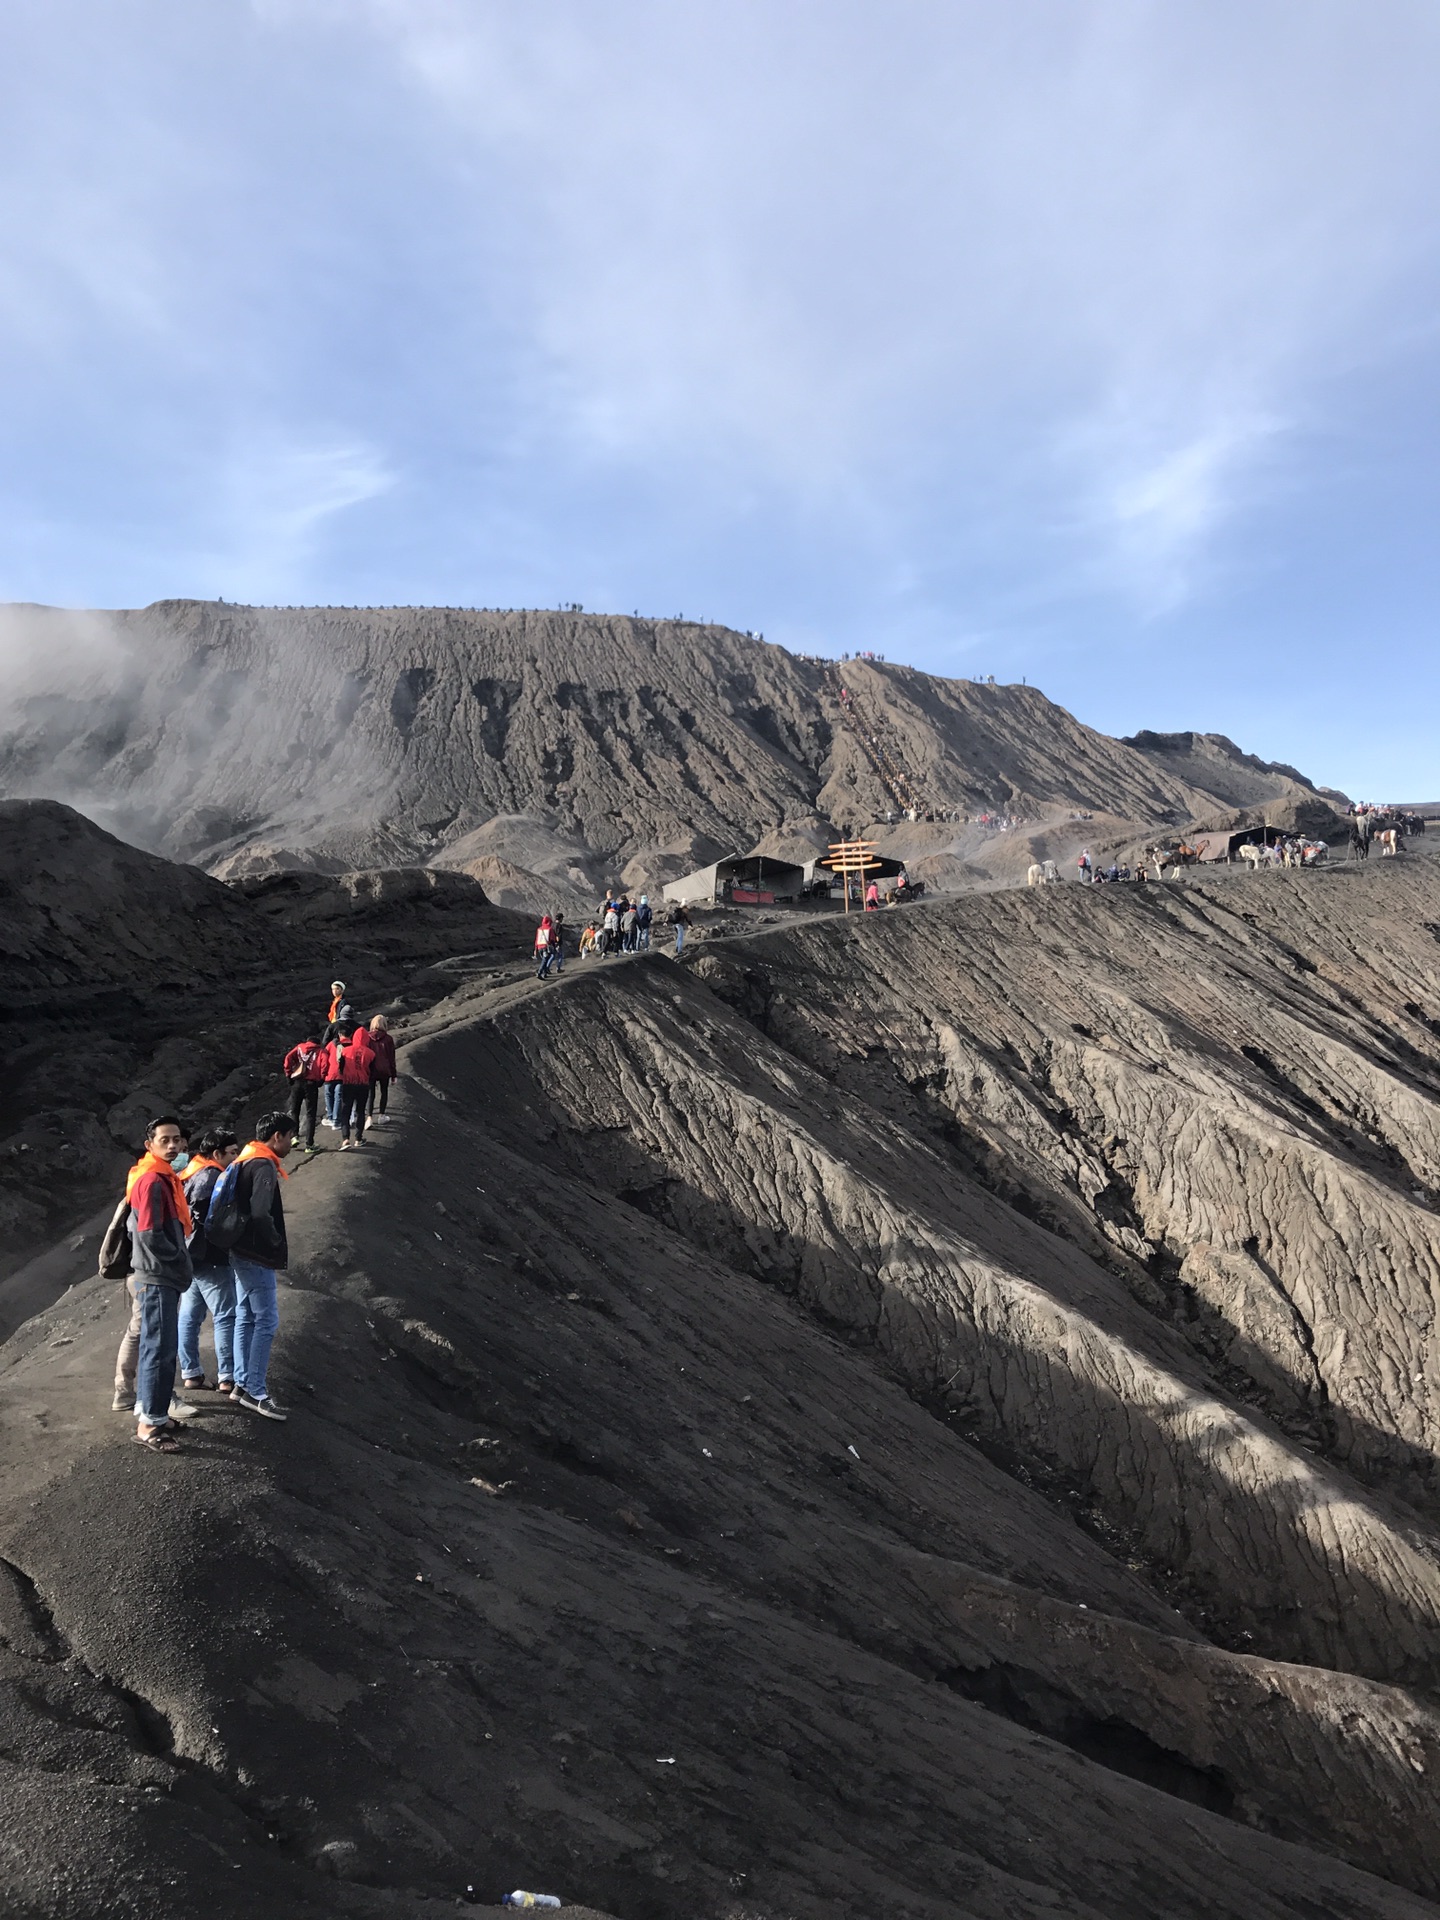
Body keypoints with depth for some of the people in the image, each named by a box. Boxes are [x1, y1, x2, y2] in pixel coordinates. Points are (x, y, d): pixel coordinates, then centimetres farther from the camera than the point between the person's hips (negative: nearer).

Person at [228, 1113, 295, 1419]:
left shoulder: (246, 1162, 12)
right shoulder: (264, 1166, -18)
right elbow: (260, 1213, -28)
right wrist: (277, 1243, -13)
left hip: (242, 1252, 10)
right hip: (257, 1256, -10)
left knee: (246, 1319, 14)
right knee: (266, 1322, -5)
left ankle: (242, 1385, 20)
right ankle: (256, 1393, -3)